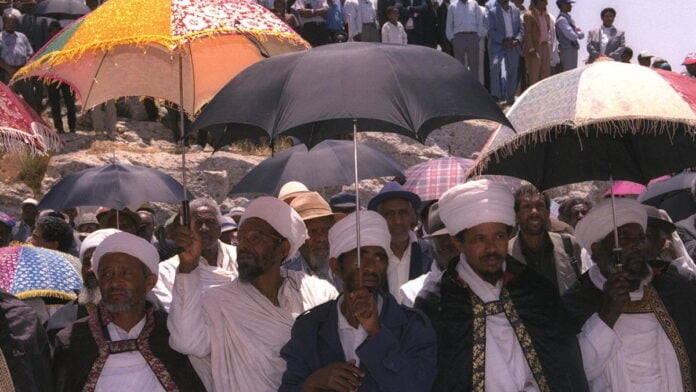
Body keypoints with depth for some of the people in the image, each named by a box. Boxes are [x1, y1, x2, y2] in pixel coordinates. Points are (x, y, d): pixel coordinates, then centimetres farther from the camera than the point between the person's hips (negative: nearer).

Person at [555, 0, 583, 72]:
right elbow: (571, 36, -22)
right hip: (567, 51, -10)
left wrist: (580, 33, -2)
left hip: (572, 50, 10)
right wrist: (580, 33, -2)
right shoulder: (561, 19, -14)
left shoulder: (568, 18, 16)